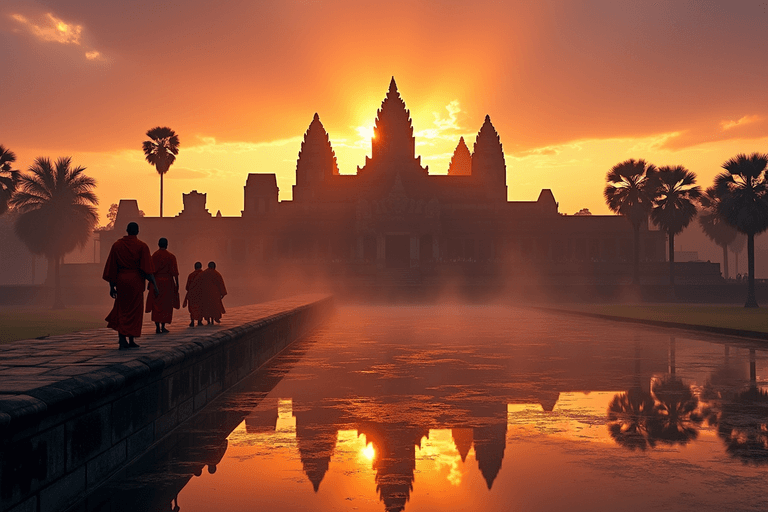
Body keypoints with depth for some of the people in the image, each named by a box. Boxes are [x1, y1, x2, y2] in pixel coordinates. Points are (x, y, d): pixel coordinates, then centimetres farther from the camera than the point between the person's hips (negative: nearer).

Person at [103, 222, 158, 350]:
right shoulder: (142, 246, -6)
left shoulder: (117, 245, 3)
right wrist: (154, 285, -11)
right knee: (134, 310, 7)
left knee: (122, 309, 12)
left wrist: (112, 286, 10)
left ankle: (122, 339, -1)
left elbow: (111, 267, 4)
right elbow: (148, 268, -13)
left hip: (121, 280, 3)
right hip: (136, 281, -3)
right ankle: (131, 341, 8)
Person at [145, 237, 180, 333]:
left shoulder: (154, 255, 4)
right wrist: (177, 284, -1)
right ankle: (163, 326, -1)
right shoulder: (171, 256, -4)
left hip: (156, 282, 2)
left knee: (156, 305, 5)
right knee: (166, 305, 5)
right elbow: (175, 272, -7)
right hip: (167, 282, -2)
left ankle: (157, 327, -2)